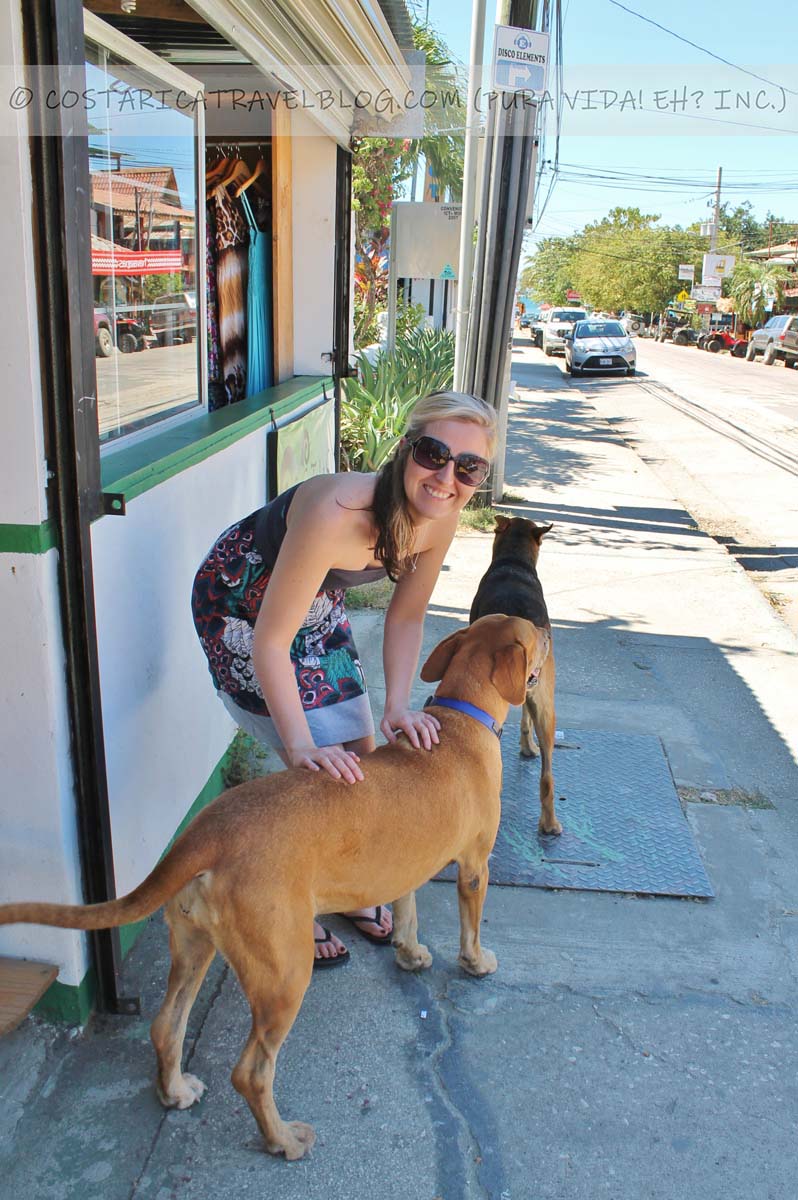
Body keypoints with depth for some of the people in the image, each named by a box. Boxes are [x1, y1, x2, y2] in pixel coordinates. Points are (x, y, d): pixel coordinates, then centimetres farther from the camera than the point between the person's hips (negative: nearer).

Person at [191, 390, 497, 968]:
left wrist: (398, 706, -19)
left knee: (361, 754, 10)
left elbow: (406, 617, -7)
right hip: (241, 602, -6)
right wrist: (302, 744, -38)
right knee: (322, 768, -6)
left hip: (316, 602, 7)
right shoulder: (337, 512, -41)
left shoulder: (440, 517, -20)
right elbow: (271, 640, -35)